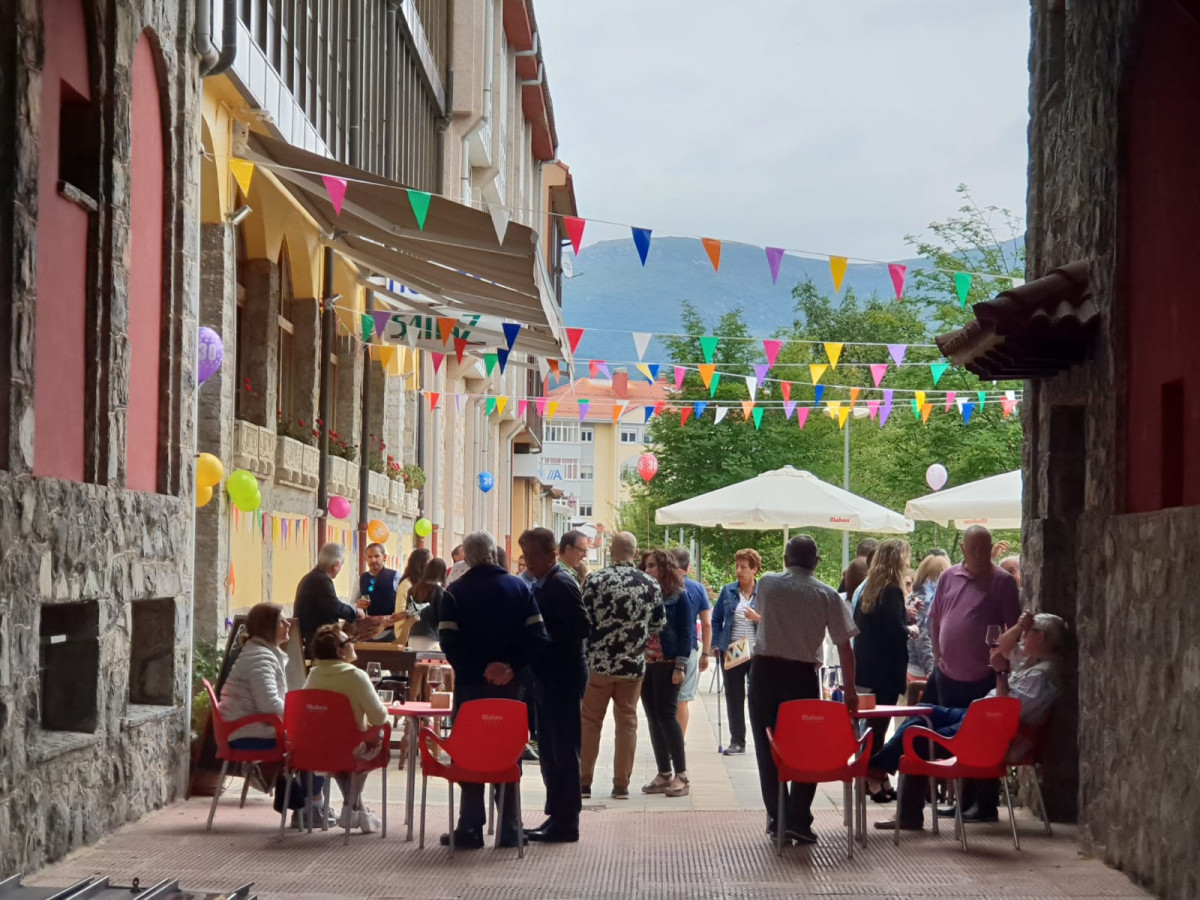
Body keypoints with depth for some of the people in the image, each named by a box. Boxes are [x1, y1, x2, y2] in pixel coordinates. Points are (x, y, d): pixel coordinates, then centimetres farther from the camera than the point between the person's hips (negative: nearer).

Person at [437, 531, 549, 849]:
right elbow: (537, 637, -5)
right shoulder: (519, 587, 2)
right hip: (510, 685, 2)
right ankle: (509, 829, 9)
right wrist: (513, 667, -7)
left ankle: (470, 828, 3)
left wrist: (480, 668, -10)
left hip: (471, 684, -2)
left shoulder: (455, 593, -4)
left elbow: (449, 641, -13)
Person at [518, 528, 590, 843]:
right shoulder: (538, 586, 14)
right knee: (549, 749, 13)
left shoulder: (562, 585, -14)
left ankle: (566, 822, 2)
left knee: (564, 749, -3)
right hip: (546, 675, 9)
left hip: (563, 677, -9)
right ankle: (558, 817, 20)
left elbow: (582, 627, -20)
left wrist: (546, 641, -17)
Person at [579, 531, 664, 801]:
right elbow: (659, 625, 8)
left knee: (590, 722, 7)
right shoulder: (650, 585, 0)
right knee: (627, 723, 9)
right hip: (634, 665, 2)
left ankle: (583, 781, 9)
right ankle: (621, 785, 10)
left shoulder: (596, 580, -9)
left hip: (598, 663, -2)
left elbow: (582, 621, -9)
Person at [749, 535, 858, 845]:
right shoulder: (827, 595, -1)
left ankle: (777, 818, 9)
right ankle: (798, 820, -2)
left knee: (768, 748, 8)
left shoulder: (767, 584, 3)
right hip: (803, 675, -1)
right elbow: (844, 645, -2)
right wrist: (850, 689, 6)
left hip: (765, 670, 1)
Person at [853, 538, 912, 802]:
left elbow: (857, 623, 15)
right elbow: (896, 631, -20)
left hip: (865, 666, 8)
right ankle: (876, 782, 0)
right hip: (886, 669, -8)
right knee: (879, 724, -4)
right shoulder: (892, 591, -14)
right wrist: (909, 630, 0)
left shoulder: (869, 588, 10)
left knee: (873, 723, 13)